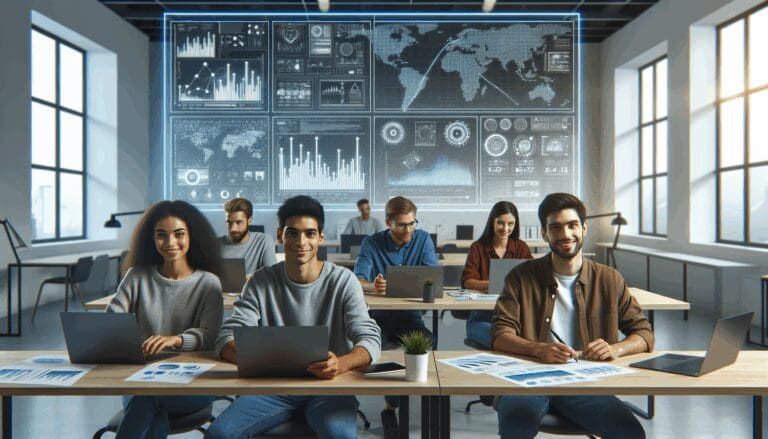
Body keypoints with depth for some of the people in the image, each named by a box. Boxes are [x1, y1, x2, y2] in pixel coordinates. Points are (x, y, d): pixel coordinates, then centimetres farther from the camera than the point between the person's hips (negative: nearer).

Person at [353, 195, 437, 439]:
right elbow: (358, 280, -15)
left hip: (410, 315, 1)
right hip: (378, 315, -1)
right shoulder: (371, 243, -3)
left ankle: (391, 406, -13)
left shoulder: (423, 240, 1)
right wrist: (372, 286, -40)